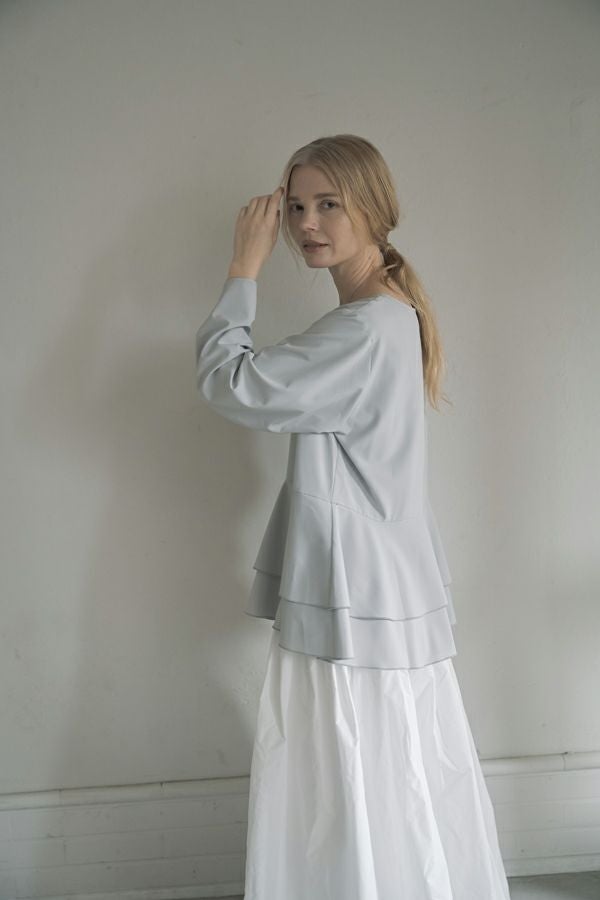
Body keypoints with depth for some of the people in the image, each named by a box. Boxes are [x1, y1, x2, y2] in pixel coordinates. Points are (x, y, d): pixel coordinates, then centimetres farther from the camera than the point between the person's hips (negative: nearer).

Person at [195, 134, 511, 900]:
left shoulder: (365, 330, -19)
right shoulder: (390, 315, 13)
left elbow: (231, 385, -20)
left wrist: (244, 271, -13)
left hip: (362, 607, -10)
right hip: (371, 596, 10)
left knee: (365, 819, 3)